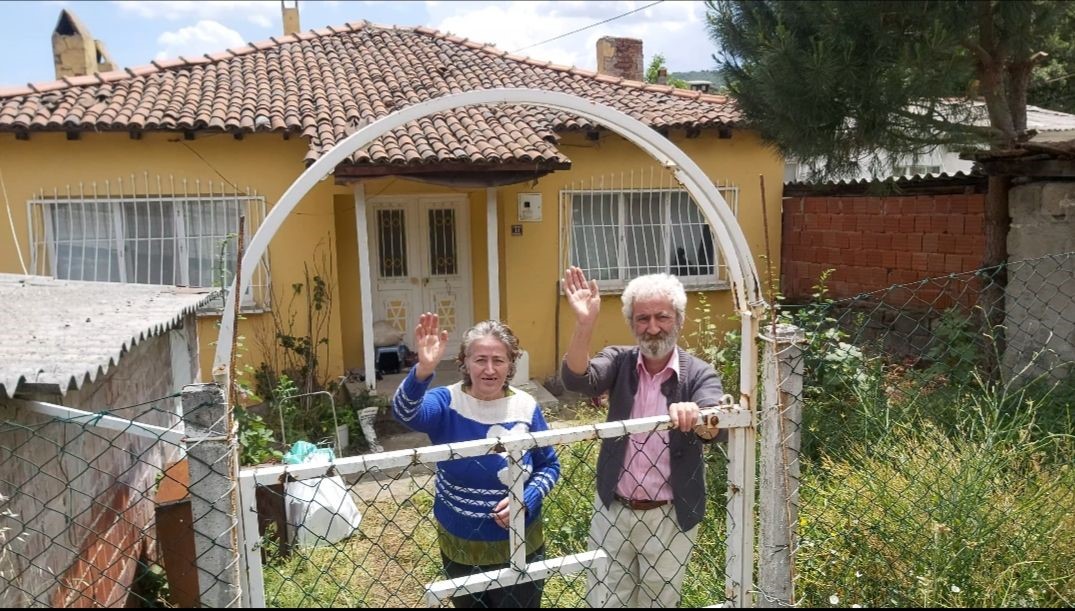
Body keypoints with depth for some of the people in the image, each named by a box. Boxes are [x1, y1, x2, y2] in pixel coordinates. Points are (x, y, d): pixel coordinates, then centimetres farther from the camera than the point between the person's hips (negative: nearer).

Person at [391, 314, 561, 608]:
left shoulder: (526, 407, -10)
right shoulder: (447, 402, -15)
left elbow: (549, 466, 0)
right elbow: (404, 412, -37)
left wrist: (526, 501, -19)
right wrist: (423, 370, -56)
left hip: (519, 547, 0)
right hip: (460, 548, 0)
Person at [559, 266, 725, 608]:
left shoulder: (699, 374, -11)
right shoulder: (619, 361, -6)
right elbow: (577, 380, -24)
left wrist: (695, 414, -53)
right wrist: (585, 323, -40)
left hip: (670, 517, -1)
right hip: (613, 511, 2)